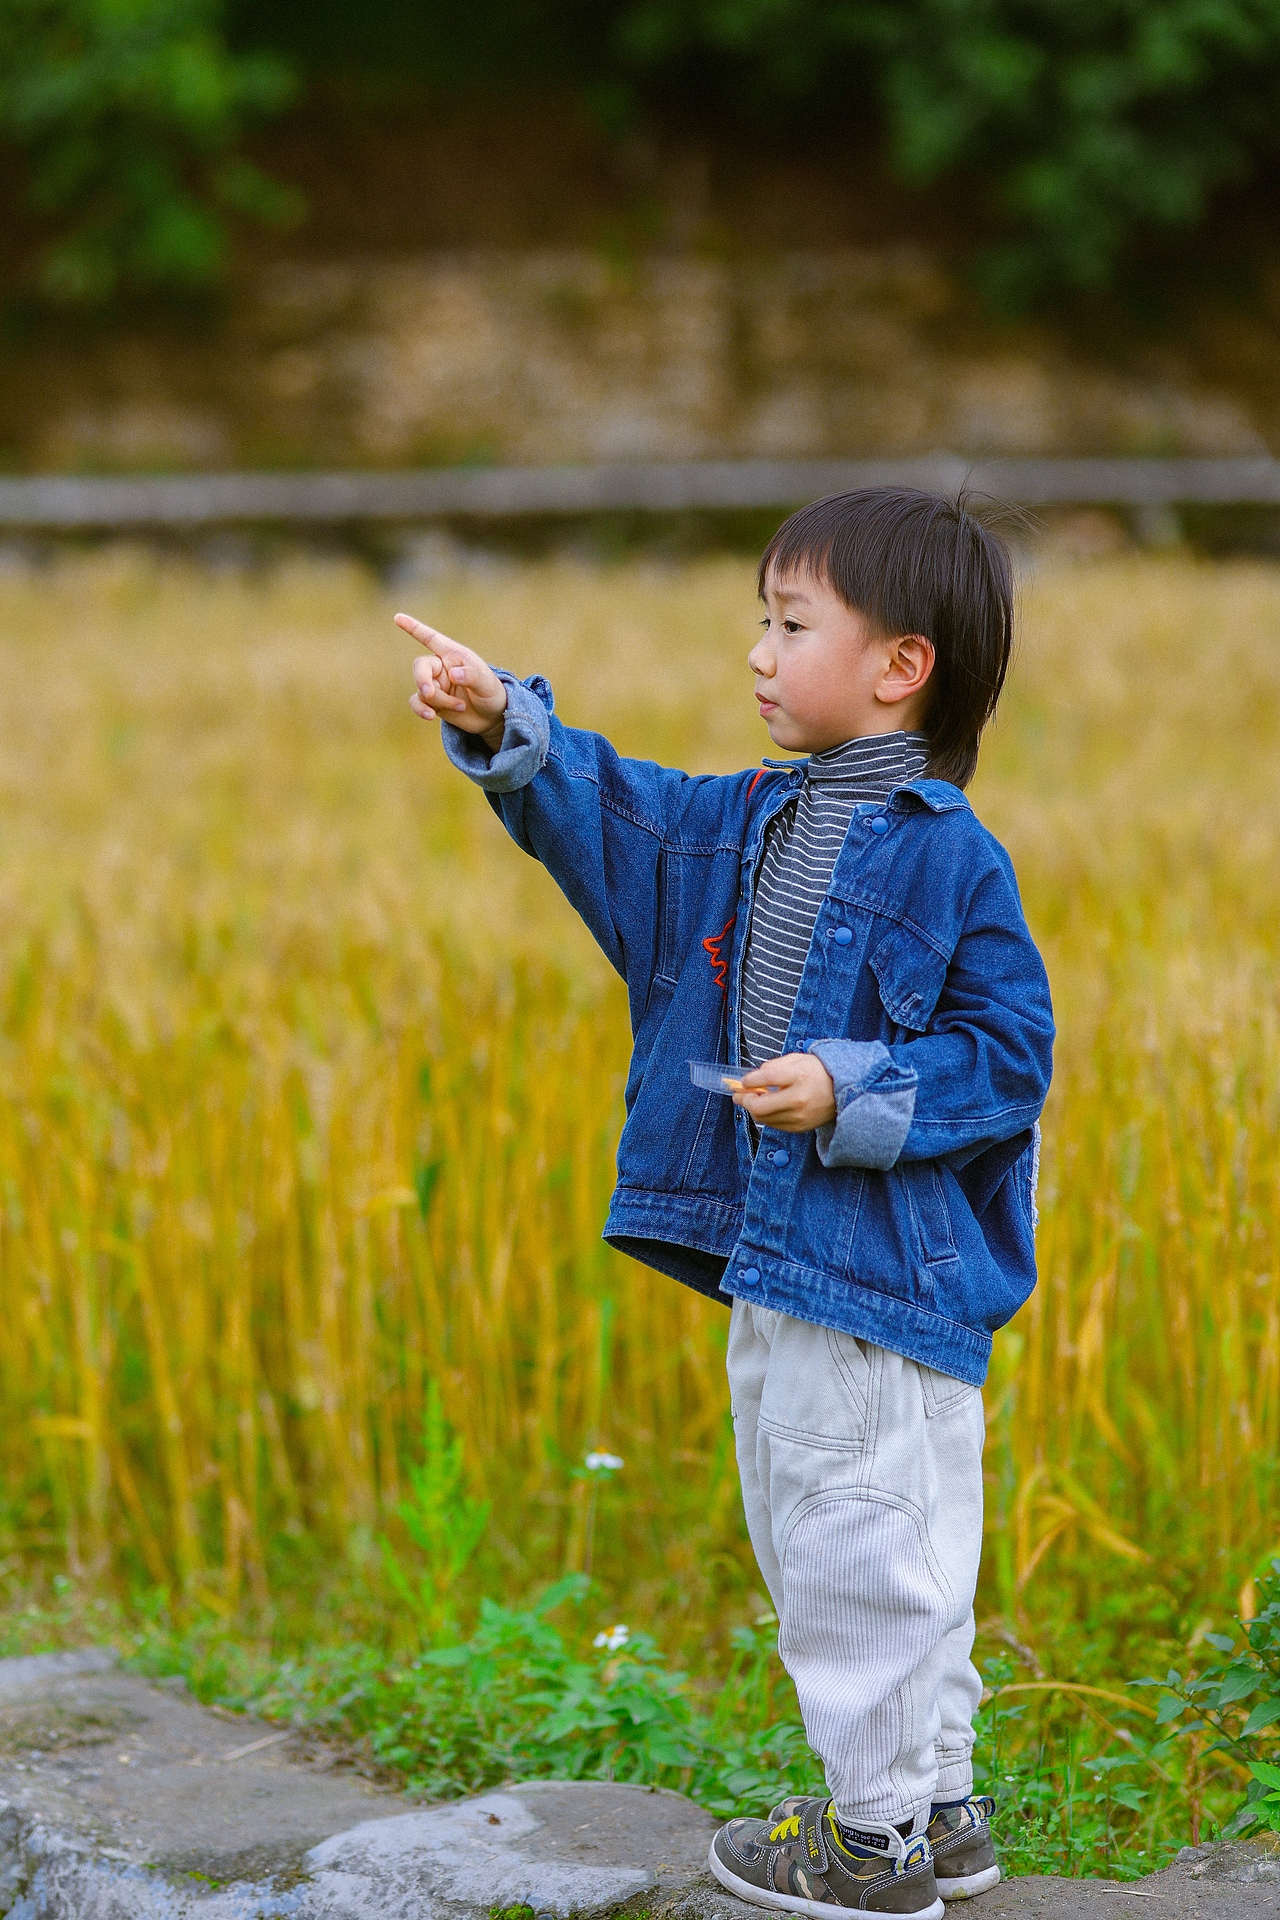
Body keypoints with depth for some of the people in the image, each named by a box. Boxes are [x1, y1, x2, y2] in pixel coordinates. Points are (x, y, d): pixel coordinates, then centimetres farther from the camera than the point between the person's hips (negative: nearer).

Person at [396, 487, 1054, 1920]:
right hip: (772, 1264, 9)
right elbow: (608, 812, 13)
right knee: (811, 1550, 17)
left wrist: (854, 1094, -22)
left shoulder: (948, 858, -12)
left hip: (886, 1276, -9)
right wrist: (503, 728, -2)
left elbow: (1007, 1049, -13)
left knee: (865, 1557, -2)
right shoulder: (751, 824, 11)